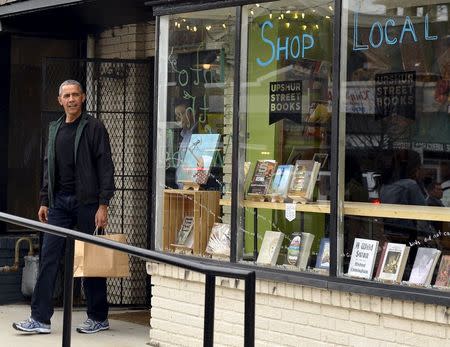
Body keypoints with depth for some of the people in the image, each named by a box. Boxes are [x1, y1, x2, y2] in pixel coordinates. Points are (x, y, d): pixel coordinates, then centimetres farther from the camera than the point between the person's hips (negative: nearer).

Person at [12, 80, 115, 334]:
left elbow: (105, 167, -9)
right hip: (59, 203, 5)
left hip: (86, 202, -5)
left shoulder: (94, 128, -5)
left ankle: (99, 318, 13)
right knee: (49, 258, -1)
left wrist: (103, 204, -15)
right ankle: (41, 318, 1)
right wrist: (45, 201, 13)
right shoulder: (55, 129, 14)